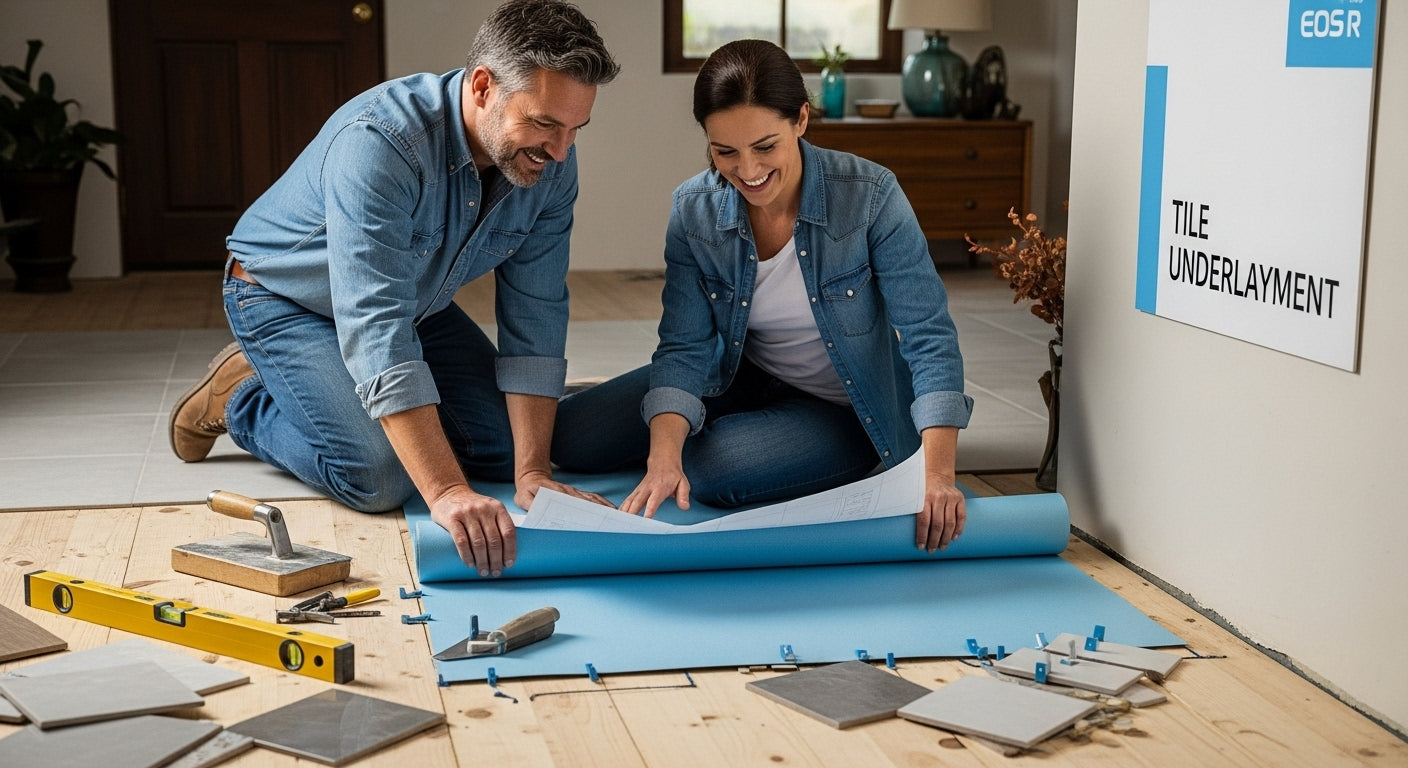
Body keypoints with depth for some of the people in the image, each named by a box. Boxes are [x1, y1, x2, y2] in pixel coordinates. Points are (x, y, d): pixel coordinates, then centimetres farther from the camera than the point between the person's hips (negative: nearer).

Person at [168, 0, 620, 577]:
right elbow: (376, 330, -46)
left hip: (414, 300, 6)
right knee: (380, 477, -22)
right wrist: (446, 493, -53)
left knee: (509, 446, -1)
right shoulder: (380, 143, -39)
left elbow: (535, 317, -16)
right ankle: (245, 398, 6)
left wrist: (531, 471, -25)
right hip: (285, 298, -6)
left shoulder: (550, 165, -19)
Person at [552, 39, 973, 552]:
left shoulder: (871, 197, -27)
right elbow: (685, 347, -16)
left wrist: (937, 474, -37)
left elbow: (929, 338, -26)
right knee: (569, 436, -4)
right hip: (744, 379, 4)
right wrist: (663, 457, -34)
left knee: (712, 470, -29)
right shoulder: (693, 211, -17)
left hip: (851, 409, -3)